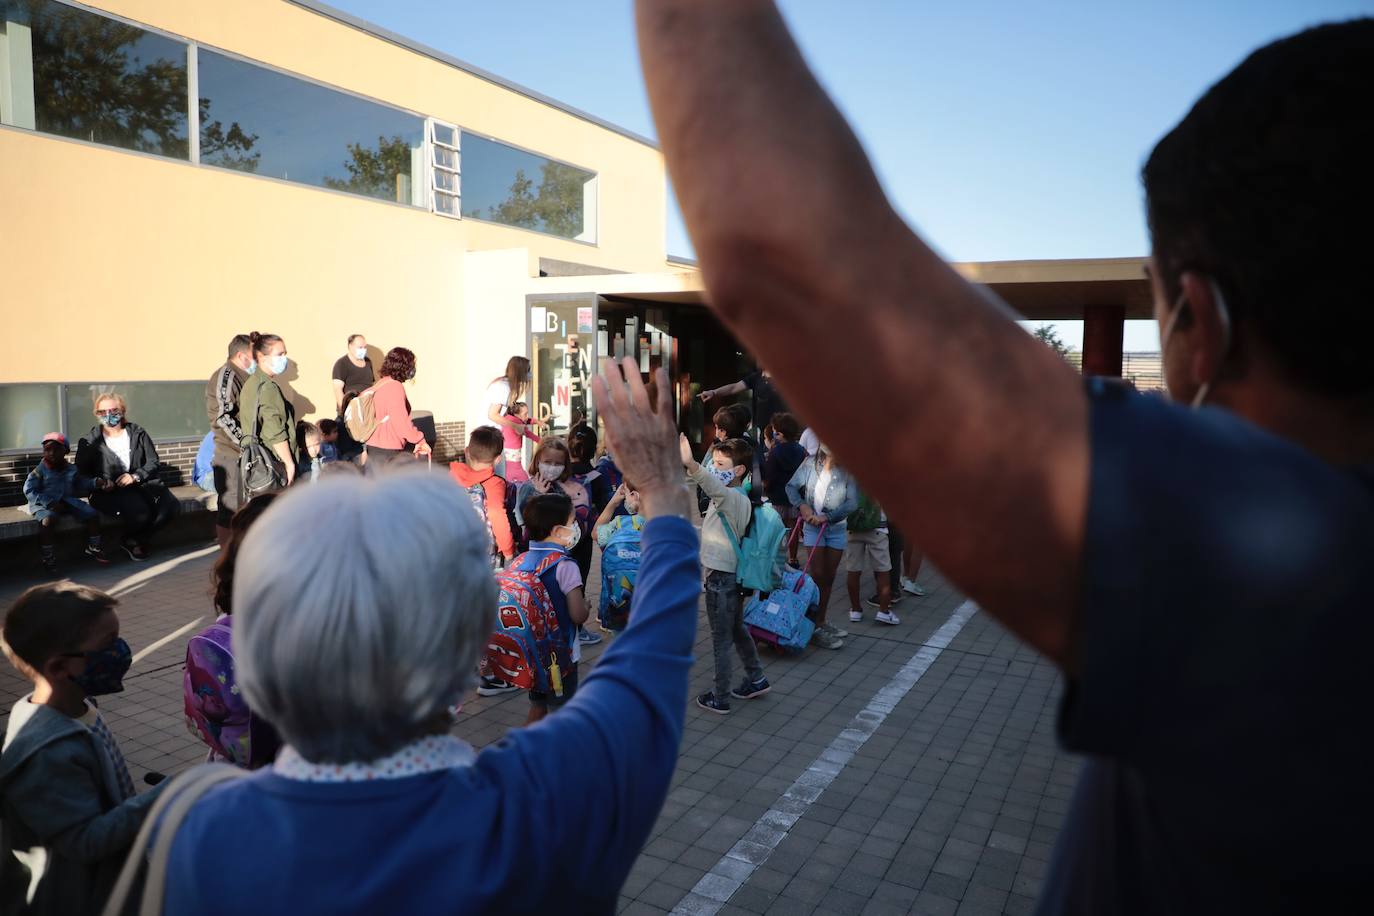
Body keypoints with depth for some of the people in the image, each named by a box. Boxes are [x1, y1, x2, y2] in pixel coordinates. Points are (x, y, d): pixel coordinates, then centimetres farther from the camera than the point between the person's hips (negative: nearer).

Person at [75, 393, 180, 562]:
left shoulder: (138, 433, 13)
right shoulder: (90, 441, 9)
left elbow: (154, 462, 8)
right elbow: (81, 472, 6)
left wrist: (135, 476, -10)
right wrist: (99, 482, -15)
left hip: (141, 483, 3)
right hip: (110, 491, -3)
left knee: (171, 506, -24)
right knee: (140, 511, -35)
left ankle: (133, 541, -1)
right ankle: (132, 540, 1)